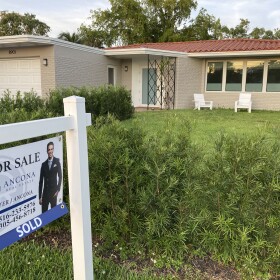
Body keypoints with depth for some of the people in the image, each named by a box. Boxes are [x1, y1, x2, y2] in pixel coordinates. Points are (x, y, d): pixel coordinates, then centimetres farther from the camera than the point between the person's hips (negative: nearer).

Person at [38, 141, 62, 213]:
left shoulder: (57, 161, 3)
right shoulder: (44, 164, 8)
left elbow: (60, 176, 1)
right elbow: (41, 181, 8)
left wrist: (58, 189, -8)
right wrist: (40, 196, 5)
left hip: (53, 192, -2)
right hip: (45, 193, 2)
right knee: (44, 212, 2)